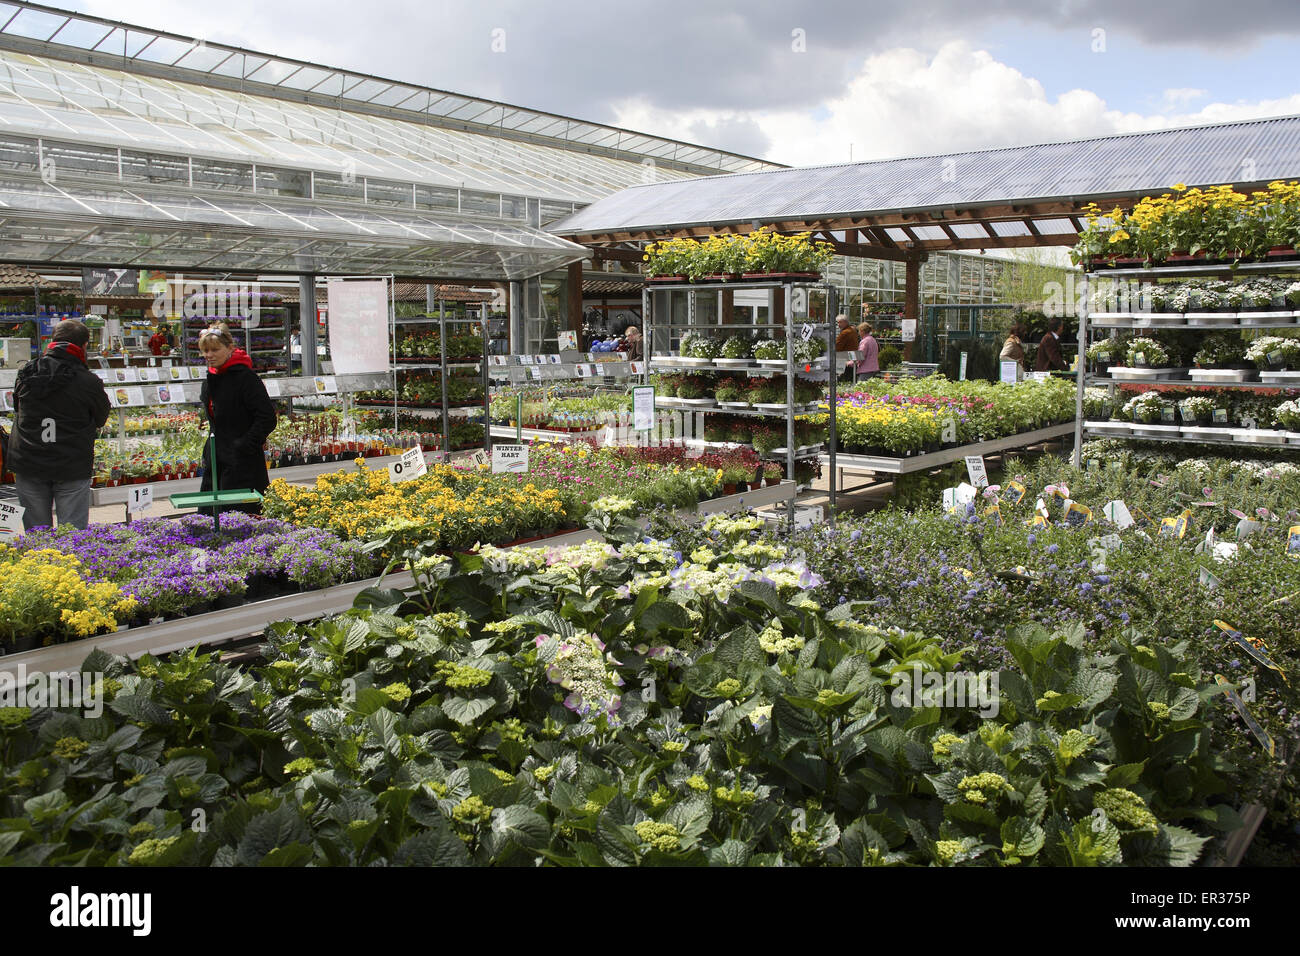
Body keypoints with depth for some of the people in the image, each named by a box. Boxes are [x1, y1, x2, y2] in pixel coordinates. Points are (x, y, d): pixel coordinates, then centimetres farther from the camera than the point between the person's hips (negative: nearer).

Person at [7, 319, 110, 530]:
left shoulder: (26, 374, 2)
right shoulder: (89, 382, -11)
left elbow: (17, 409, 15)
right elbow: (101, 420, 4)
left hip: (27, 464, 4)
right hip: (72, 468, -3)